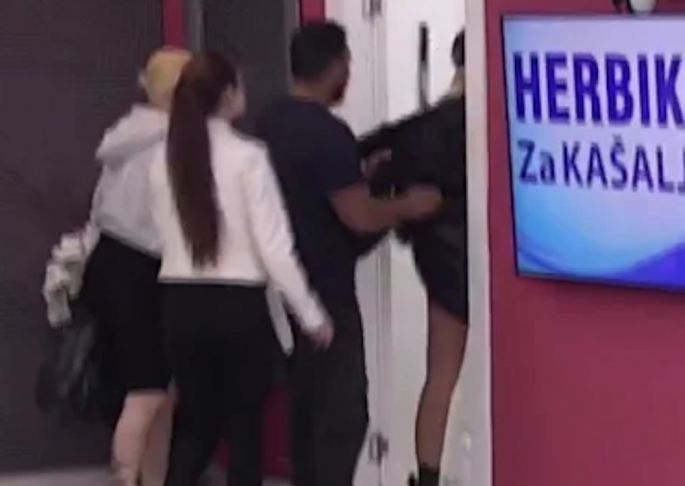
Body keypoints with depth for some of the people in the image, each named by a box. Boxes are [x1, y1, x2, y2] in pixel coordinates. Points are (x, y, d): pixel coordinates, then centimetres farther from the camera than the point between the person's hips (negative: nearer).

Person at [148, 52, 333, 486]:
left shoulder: (165, 158, 3)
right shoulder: (247, 156, -11)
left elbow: (168, 234, 7)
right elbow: (274, 244, -11)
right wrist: (312, 313, -4)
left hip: (181, 303, 4)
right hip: (239, 304, -4)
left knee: (195, 422, 14)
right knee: (244, 425, 9)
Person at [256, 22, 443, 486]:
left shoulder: (270, 122, 8)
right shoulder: (329, 133, -20)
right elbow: (358, 215, -21)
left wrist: (360, 171, 20)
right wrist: (409, 205, -4)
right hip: (326, 292, -9)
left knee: (308, 405, 16)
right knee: (343, 410, -3)